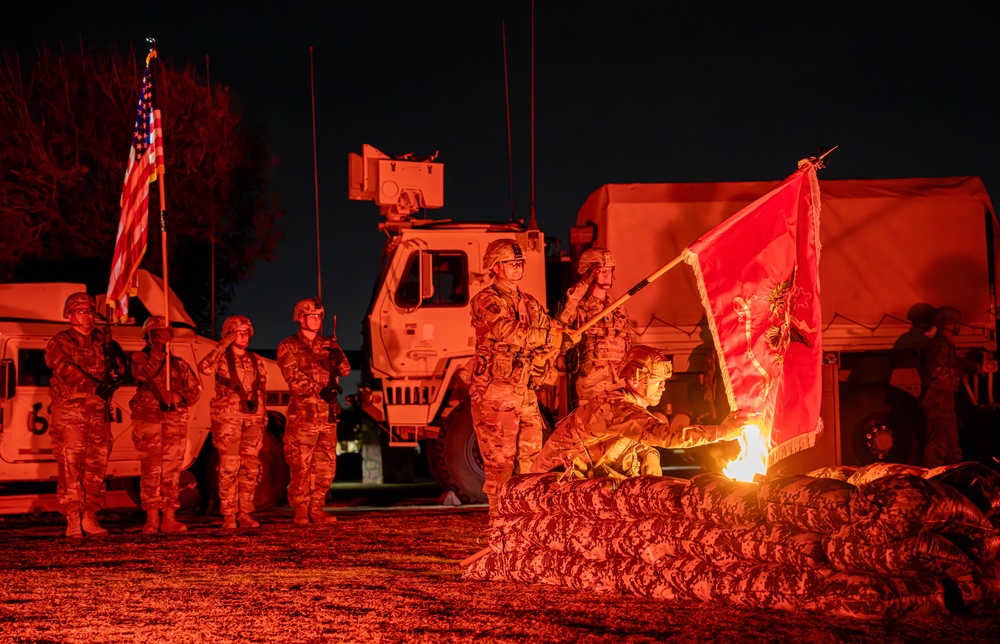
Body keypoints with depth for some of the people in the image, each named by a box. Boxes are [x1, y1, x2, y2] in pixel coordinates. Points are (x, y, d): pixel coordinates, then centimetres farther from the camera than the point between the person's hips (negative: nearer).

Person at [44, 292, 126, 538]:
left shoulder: (103, 340, 15)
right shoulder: (60, 343, 0)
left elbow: (118, 367, 12)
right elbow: (66, 370, -15)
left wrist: (114, 373, -12)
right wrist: (95, 387, -25)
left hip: (98, 412, 5)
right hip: (69, 410, -5)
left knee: (96, 465, 5)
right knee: (70, 466, -7)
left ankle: (89, 517, 12)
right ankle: (73, 520, -6)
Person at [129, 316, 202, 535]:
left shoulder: (179, 364, 16)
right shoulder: (140, 359, 7)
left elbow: (195, 388, 13)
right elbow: (142, 373, -16)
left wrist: (181, 397, -5)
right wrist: (158, 351, -20)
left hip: (175, 422, 3)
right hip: (148, 420, -3)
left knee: (172, 471, 1)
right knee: (151, 471, -7)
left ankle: (169, 518, 4)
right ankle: (152, 519, -5)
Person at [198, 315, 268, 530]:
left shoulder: (256, 361, 16)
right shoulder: (222, 358, 2)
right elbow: (204, 368, -21)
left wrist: (264, 418, 12)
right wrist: (223, 345, -19)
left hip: (253, 419, 4)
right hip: (228, 418, -4)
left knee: (250, 468, 2)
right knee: (229, 467, -8)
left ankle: (246, 514, 9)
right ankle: (228, 516, -4)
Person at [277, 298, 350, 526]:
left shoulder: (328, 345, 15)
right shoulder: (288, 347, 0)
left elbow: (345, 370, 4)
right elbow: (294, 378, -12)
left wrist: (338, 359, -19)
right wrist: (320, 390, -22)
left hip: (327, 414, 5)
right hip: (303, 414, -5)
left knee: (326, 465, 5)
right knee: (301, 465, -4)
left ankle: (316, 509, 14)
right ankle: (301, 510, 4)